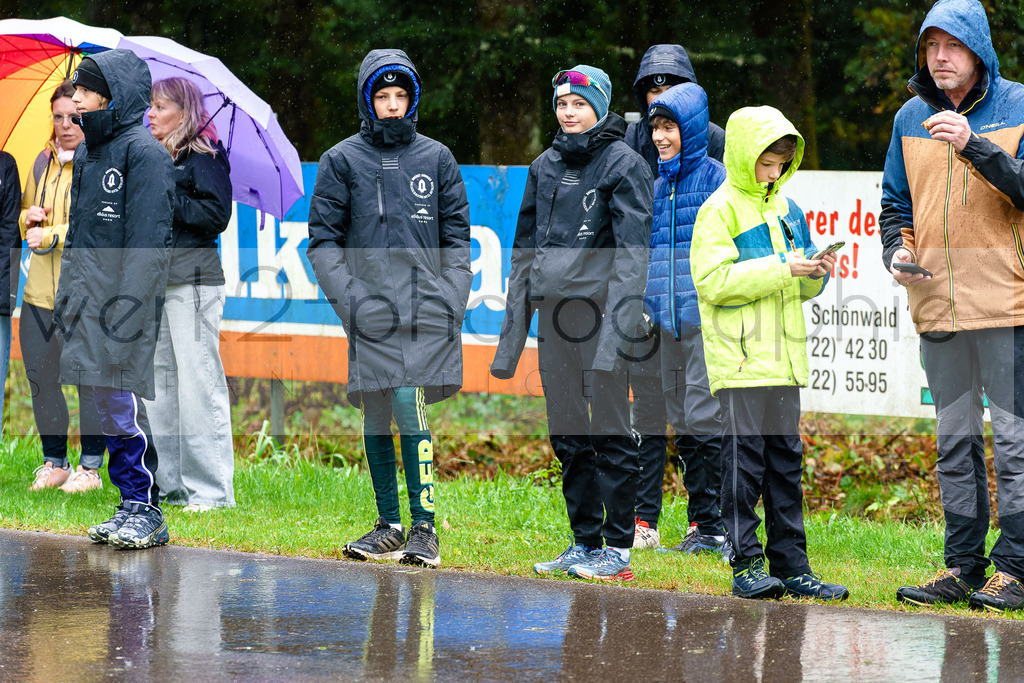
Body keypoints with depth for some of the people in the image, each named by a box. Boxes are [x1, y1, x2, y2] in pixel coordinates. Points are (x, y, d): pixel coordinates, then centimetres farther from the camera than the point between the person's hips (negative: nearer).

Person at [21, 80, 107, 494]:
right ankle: (54, 462, 20)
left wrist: (52, 236, -18)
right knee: (39, 375, 7)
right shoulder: (44, 161, 14)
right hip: (41, 289, 6)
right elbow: (24, 221, 25)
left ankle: (90, 467, 8)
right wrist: (28, 218, 2)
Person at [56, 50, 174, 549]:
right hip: (89, 303, 8)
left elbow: (148, 242, -15)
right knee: (106, 404, 9)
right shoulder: (86, 152, 16)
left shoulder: (144, 153, -11)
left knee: (127, 404, -8)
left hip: (126, 301, -8)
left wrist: (126, 307, -20)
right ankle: (130, 504, 16)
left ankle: (148, 511, 0)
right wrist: (66, 294, 16)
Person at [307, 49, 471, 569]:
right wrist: (349, 297, -6)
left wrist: (452, 297, 1)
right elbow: (323, 239, 5)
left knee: (410, 407, -14)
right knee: (376, 416, 4)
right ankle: (388, 526, 14)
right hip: (370, 313, 1)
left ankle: (423, 526, -11)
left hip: (426, 311, -1)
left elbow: (457, 237, 13)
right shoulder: (342, 161, 7)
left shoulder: (436, 159, 10)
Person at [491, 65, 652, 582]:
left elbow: (632, 252, -11)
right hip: (554, 311, 7)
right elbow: (525, 249, 19)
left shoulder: (623, 164, -4)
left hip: (600, 306, -6)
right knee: (567, 433, 8)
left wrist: (618, 329, -21)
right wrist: (511, 334, 14)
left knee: (609, 431, -6)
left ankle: (618, 549, -3)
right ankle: (585, 543, 15)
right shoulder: (545, 166, 15)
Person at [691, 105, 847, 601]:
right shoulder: (720, 210, -6)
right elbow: (714, 280, -17)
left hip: (783, 357, 7)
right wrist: (781, 268, -19)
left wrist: (814, 275, 0)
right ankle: (747, 566, -3)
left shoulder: (786, 210, 17)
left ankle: (790, 565, 11)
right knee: (745, 458, -6)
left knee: (786, 460, 8)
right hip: (740, 359, -7)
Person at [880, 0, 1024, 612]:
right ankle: (964, 567, 15)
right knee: (955, 441, 10)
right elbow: (896, 201, 19)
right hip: (937, 304, 5)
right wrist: (897, 249, -1)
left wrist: (974, 147, -22)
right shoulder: (911, 118, 12)